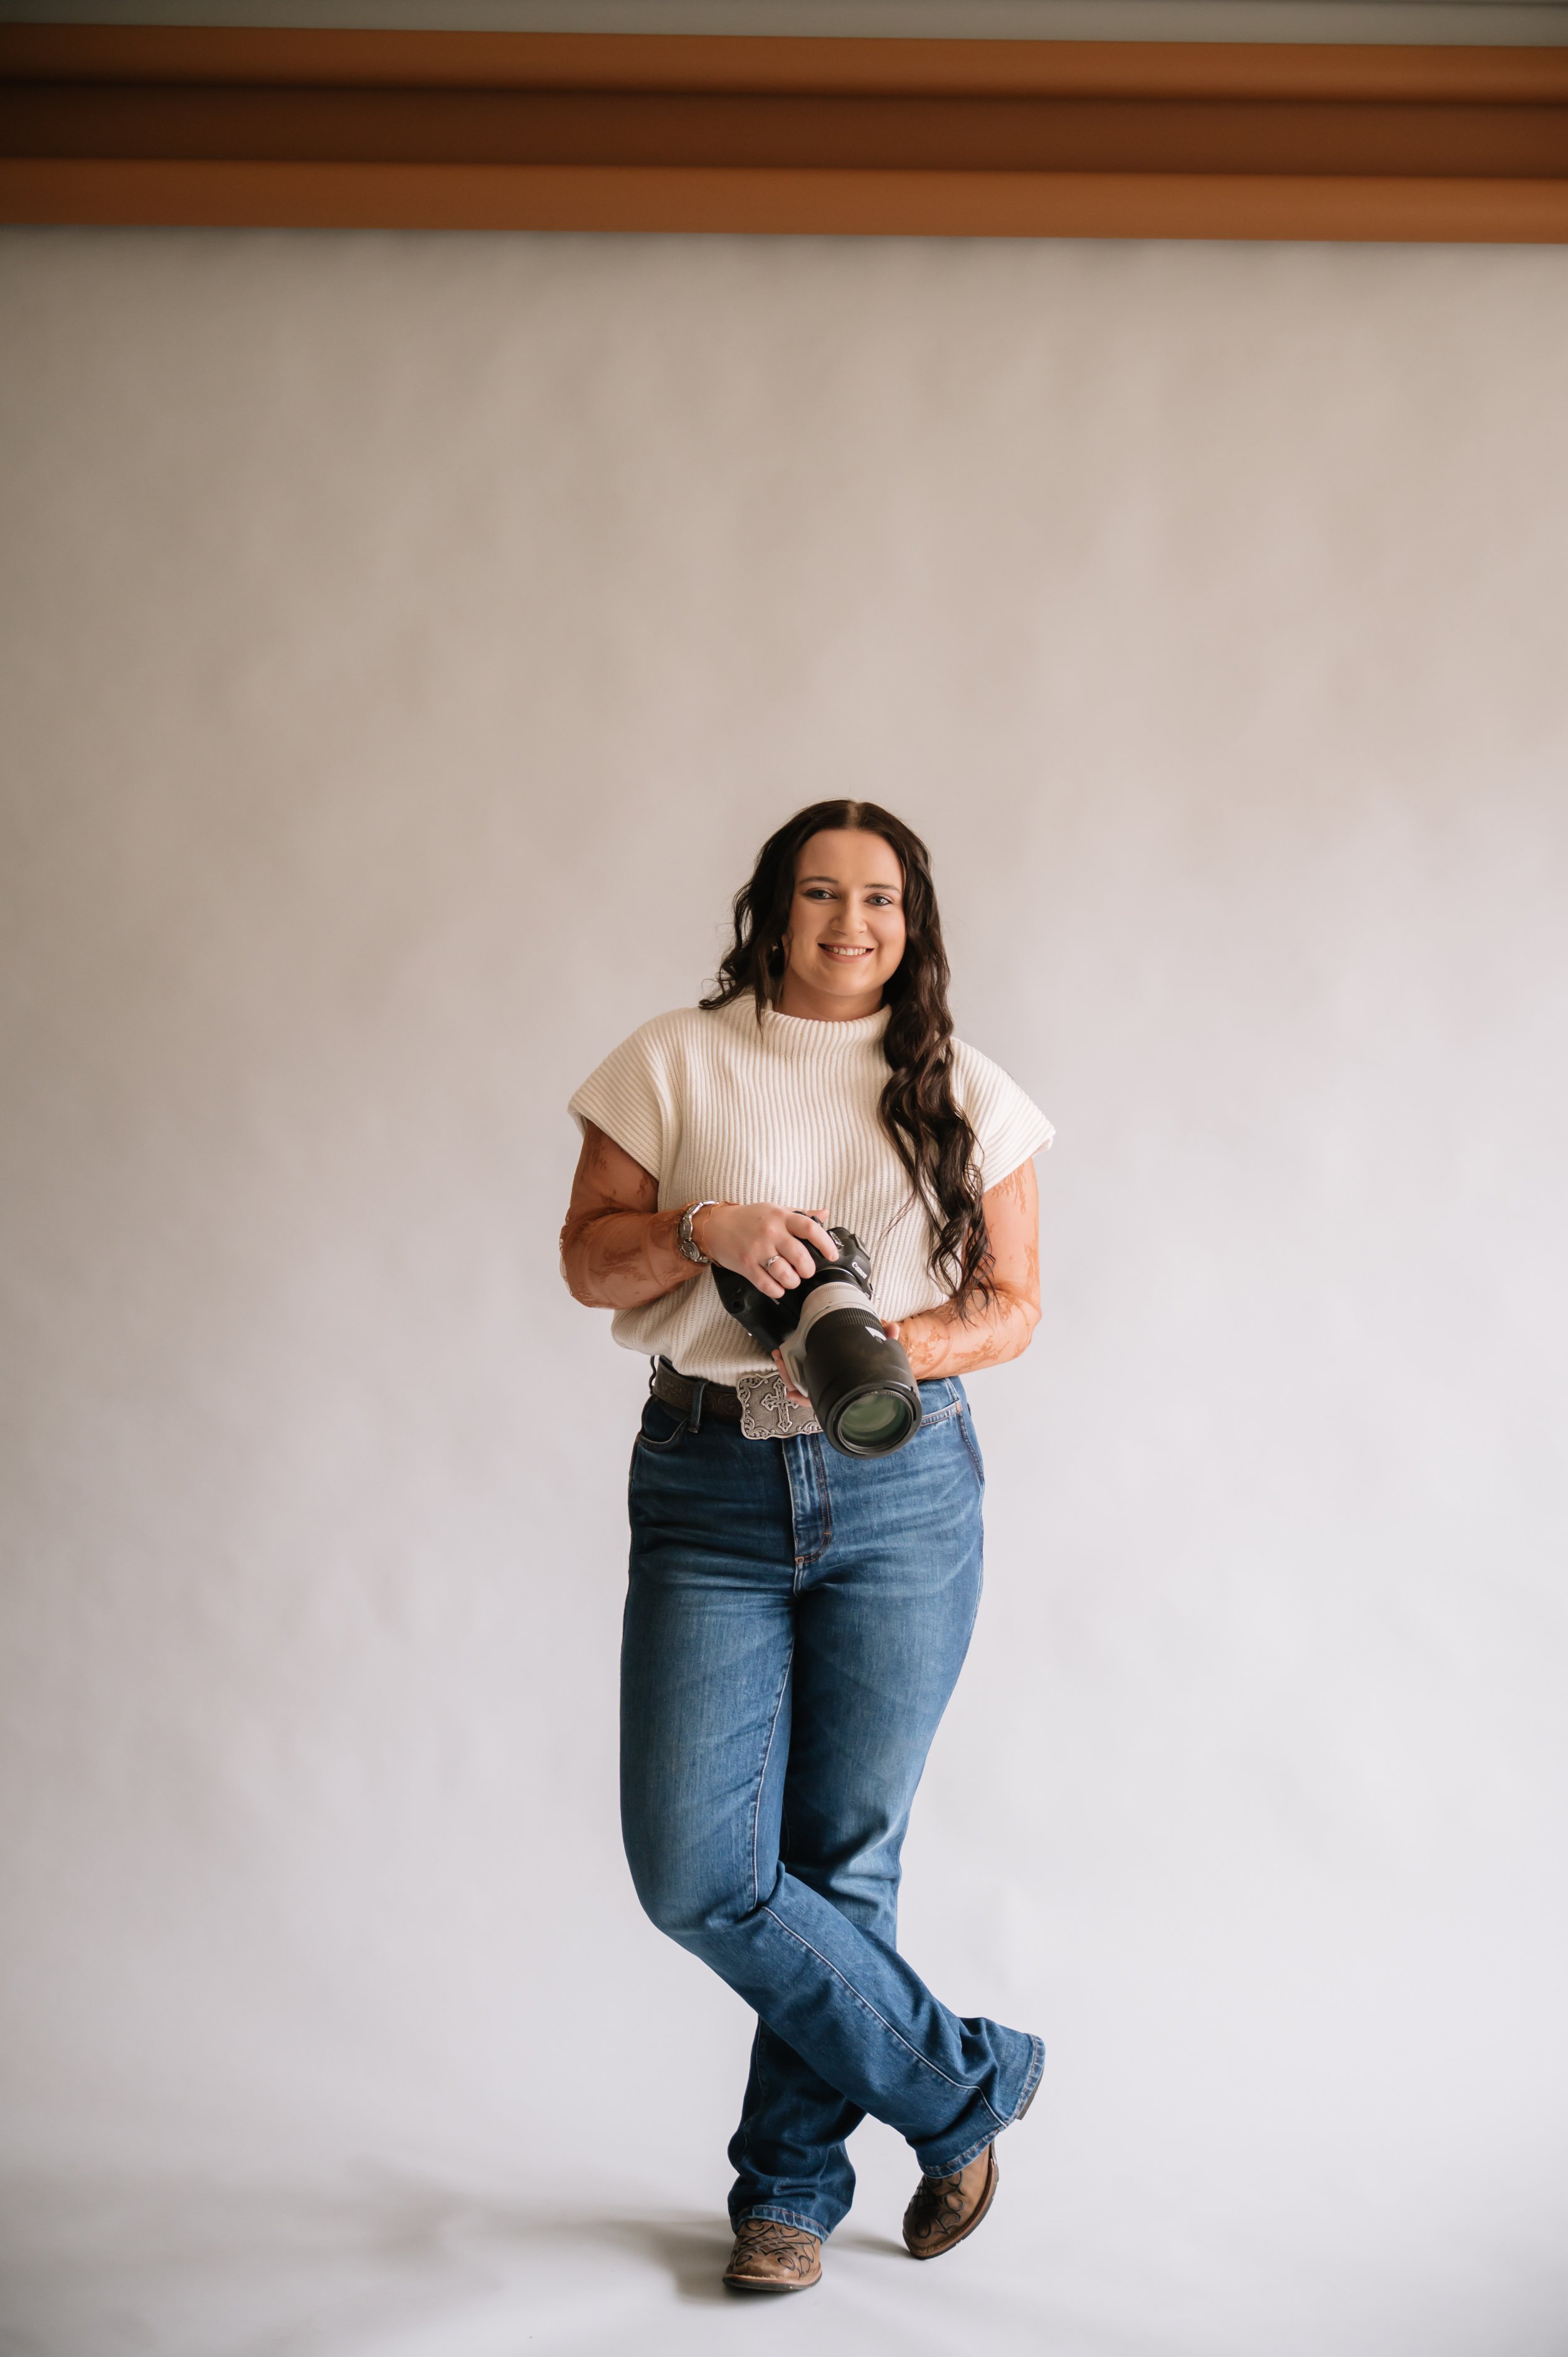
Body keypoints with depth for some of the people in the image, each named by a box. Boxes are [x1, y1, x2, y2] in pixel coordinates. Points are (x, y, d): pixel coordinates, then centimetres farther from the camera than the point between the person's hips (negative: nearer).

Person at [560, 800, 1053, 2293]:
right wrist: (705, 1228, -16)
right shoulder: (675, 1063, 6)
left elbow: (1014, 1302, 8)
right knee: (696, 1870, -8)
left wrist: (913, 1346, -13)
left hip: (901, 1490, 0)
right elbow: (588, 1258, 4)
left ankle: (791, 2183, 25)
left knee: (843, 1854, 4)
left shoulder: (965, 1094, 8)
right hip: (710, 1493, 0)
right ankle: (968, 2086, 12)